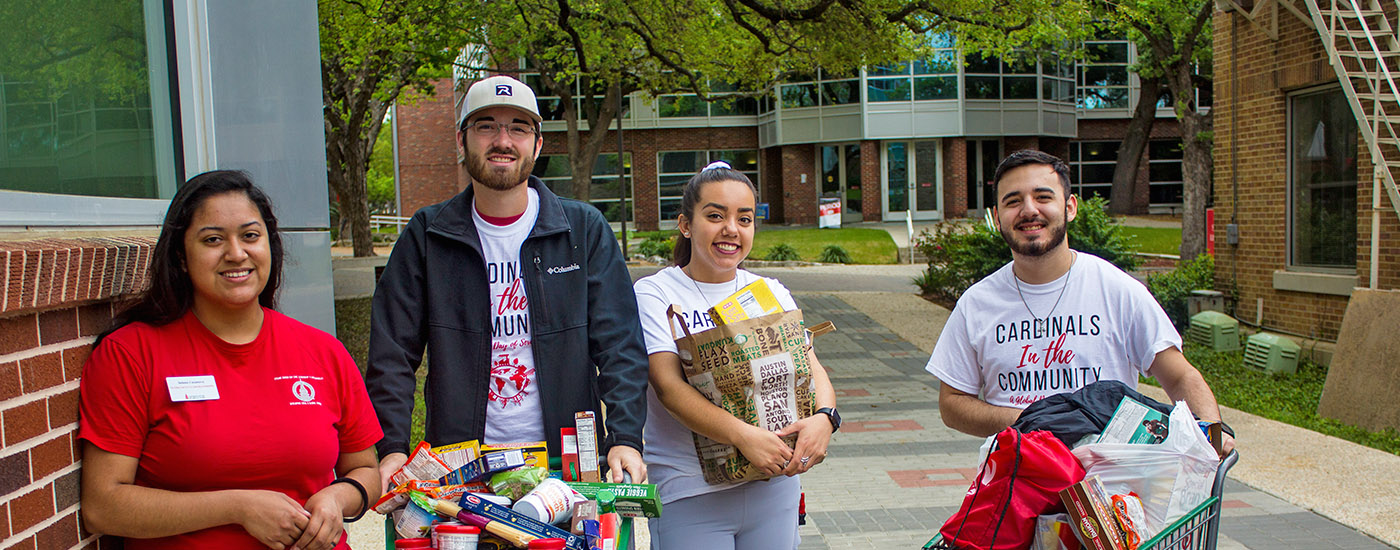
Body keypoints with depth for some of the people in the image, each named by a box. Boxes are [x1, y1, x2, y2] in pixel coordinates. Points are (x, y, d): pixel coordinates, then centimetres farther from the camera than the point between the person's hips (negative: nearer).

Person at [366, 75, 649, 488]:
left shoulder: (585, 230, 3)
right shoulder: (426, 236, 5)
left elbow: (619, 343, -2)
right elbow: (391, 354, 3)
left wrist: (625, 438, -16)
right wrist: (392, 448, -11)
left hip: (567, 460, 0)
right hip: (459, 466, 0)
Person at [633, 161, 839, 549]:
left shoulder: (771, 293, 8)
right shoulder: (654, 294, -5)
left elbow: (810, 365, 0)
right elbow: (669, 386, -17)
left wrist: (824, 416, -22)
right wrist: (744, 435, -30)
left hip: (774, 485, 4)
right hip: (689, 492, -4)